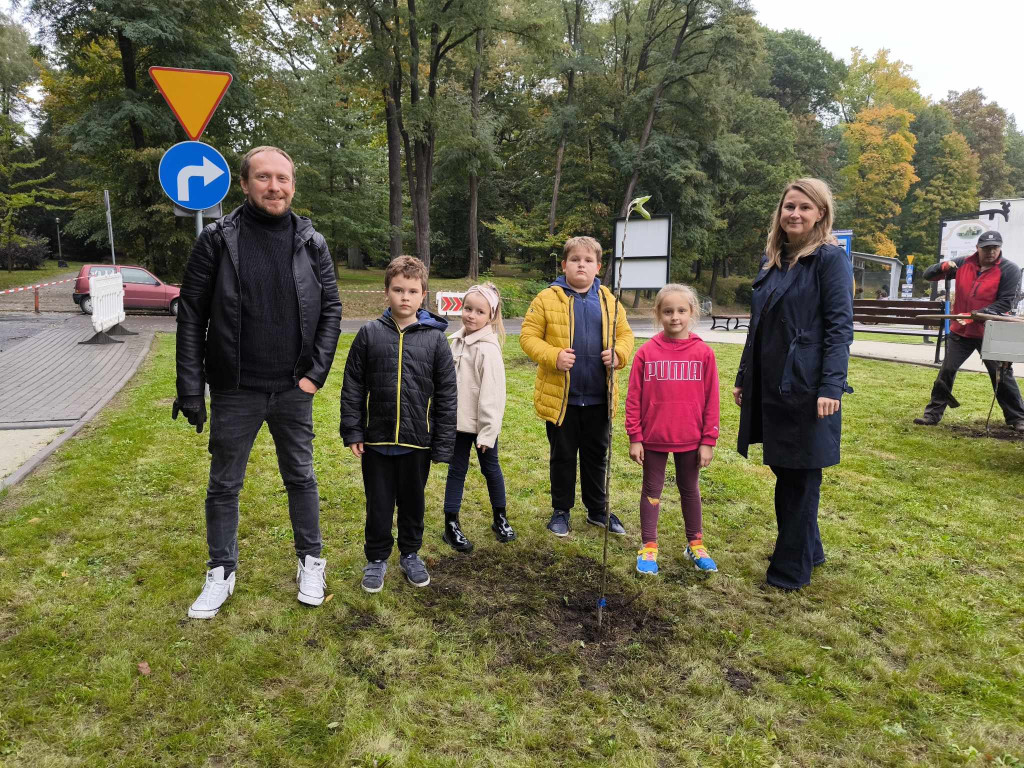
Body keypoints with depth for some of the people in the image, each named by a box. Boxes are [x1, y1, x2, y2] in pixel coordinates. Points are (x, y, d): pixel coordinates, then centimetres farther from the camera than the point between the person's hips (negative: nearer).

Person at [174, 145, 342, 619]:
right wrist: (190, 388, -8)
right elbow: (192, 314, -5)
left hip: (293, 389, 1)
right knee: (224, 485, 11)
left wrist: (316, 372, -6)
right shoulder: (218, 239, -6)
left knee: (301, 478, 14)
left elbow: (331, 309, 3)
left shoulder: (311, 242, 0)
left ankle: (310, 562, 31)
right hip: (234, 391, -1)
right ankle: (222, 572, 30)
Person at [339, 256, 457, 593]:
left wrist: (443, 444, -3)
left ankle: (410, 554, 37)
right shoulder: (370, 334, -2)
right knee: (378, 504, 12)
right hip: (376, 439, 0)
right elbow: (353, 386, 2)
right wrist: (352, 431, -3)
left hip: (417, 441, 0)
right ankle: (377, 558, 31)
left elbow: (446, 394, -1)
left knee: (413, 502, 16)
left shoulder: (435, 338, -3)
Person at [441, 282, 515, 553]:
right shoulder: (457, 341, 3)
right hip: (459, 420, 5)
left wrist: (488, 432, -19)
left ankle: (500, 519, 30)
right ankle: (451, 525, 18)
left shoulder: (488, 349, -18)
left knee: (490, 468, 12)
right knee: (457, 469, 10)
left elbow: (492, 393, -19)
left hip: (482, 423, -5)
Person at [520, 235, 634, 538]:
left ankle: (598, 509, 33)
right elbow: (528, 336, -5)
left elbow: (625, 334, 12)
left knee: (596, 455, 16)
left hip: (598, 397, 3)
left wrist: (619, 353, -10)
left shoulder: (608, 300, 7)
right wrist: (554, 356, -21)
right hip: (560, 396, -3)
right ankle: (561, 511, 27)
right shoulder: (547, 298, -4)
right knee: (563, 456, 11)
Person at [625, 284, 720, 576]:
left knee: (689, 489, 17)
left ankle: (695, 544, 32)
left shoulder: (703, 353, -5)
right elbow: (633, 398, -3)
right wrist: (634, 438, -5)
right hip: (653, 437, 0)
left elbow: (711, 400, -2)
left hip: (690, 439, 1)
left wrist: (708, 440, -3)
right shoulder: (646, 352, -6)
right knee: (652, 489, 12)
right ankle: (649, 546, 25)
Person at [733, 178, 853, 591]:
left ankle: (792, 568, 17)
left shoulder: (830, 258, -8)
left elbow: (840, 326, -14)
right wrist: (743, 378, 16)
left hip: (806, 387, -7)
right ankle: (808, 549, 33)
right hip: (769, 384, 7)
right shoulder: (772, 259, 12)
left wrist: (831, 387, -21)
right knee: (783, 468, 15)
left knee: (799, 475, 3)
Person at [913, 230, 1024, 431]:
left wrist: (976, 315, -25)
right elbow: (928, 275, 5)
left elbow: (1005, 303, -14)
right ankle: (933, 414, 10)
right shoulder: (963, 264, 2)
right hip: (960, 331, 3)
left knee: (1003, 376, 4)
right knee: (946, 372, 3)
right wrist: (943, 267, -17)